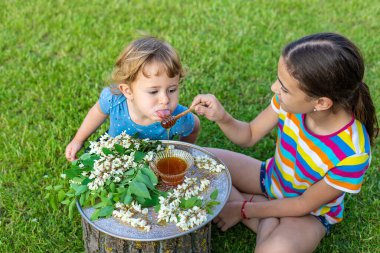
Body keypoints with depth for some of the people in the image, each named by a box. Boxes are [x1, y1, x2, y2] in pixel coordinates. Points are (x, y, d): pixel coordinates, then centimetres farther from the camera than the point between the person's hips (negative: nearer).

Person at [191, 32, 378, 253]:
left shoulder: (353, 154, -35)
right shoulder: (292, 99, -25)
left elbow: (304, 205, -21)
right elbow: (249, 136, -8)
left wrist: (242, 210, -14)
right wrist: (222, 118, -30)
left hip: (309, 214, -6)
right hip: (271, 178, 6)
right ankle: (267, 223, -7)